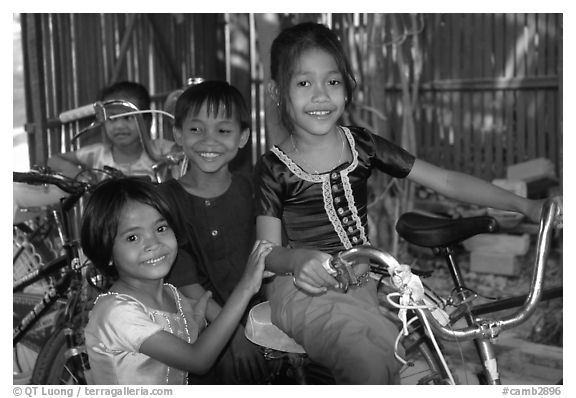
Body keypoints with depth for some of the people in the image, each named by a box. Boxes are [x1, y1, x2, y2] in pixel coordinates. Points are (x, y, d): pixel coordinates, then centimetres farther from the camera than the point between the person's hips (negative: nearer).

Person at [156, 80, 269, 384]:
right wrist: (234, 333, -17)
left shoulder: (249, 188, 4)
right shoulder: (167, 197, -8)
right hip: (208, 323, -3)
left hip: (255, 310, 3)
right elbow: (185, 281, -11)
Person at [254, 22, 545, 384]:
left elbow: (446, 181, 1)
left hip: (361, 284, 5)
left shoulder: (362, 146, 2)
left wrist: (525, 205, -5)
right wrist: (298, 259, -31)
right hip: (306, 291, -4)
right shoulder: (275, 167, -7)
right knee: (371, 364, -29)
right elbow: (268, 252, -6)